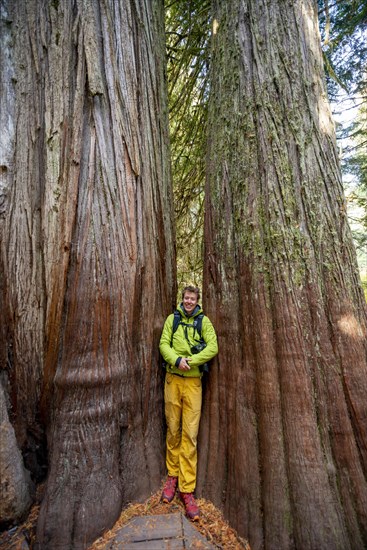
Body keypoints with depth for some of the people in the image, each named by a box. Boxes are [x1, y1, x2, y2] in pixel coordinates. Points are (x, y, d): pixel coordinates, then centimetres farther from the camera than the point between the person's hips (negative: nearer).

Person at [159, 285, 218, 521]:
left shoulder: (204, 321, 2)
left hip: (193, 380, -1)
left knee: (190, 433, 1)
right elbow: (164, 344, 1)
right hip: (173, 378, 1)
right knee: (173, 429, 12)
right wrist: (177, 360, -17)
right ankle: (172, 475, 31)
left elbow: (213, 347, -6)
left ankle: (187, 488, 14)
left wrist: (190, 361, -16)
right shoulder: (172, 318, 7)